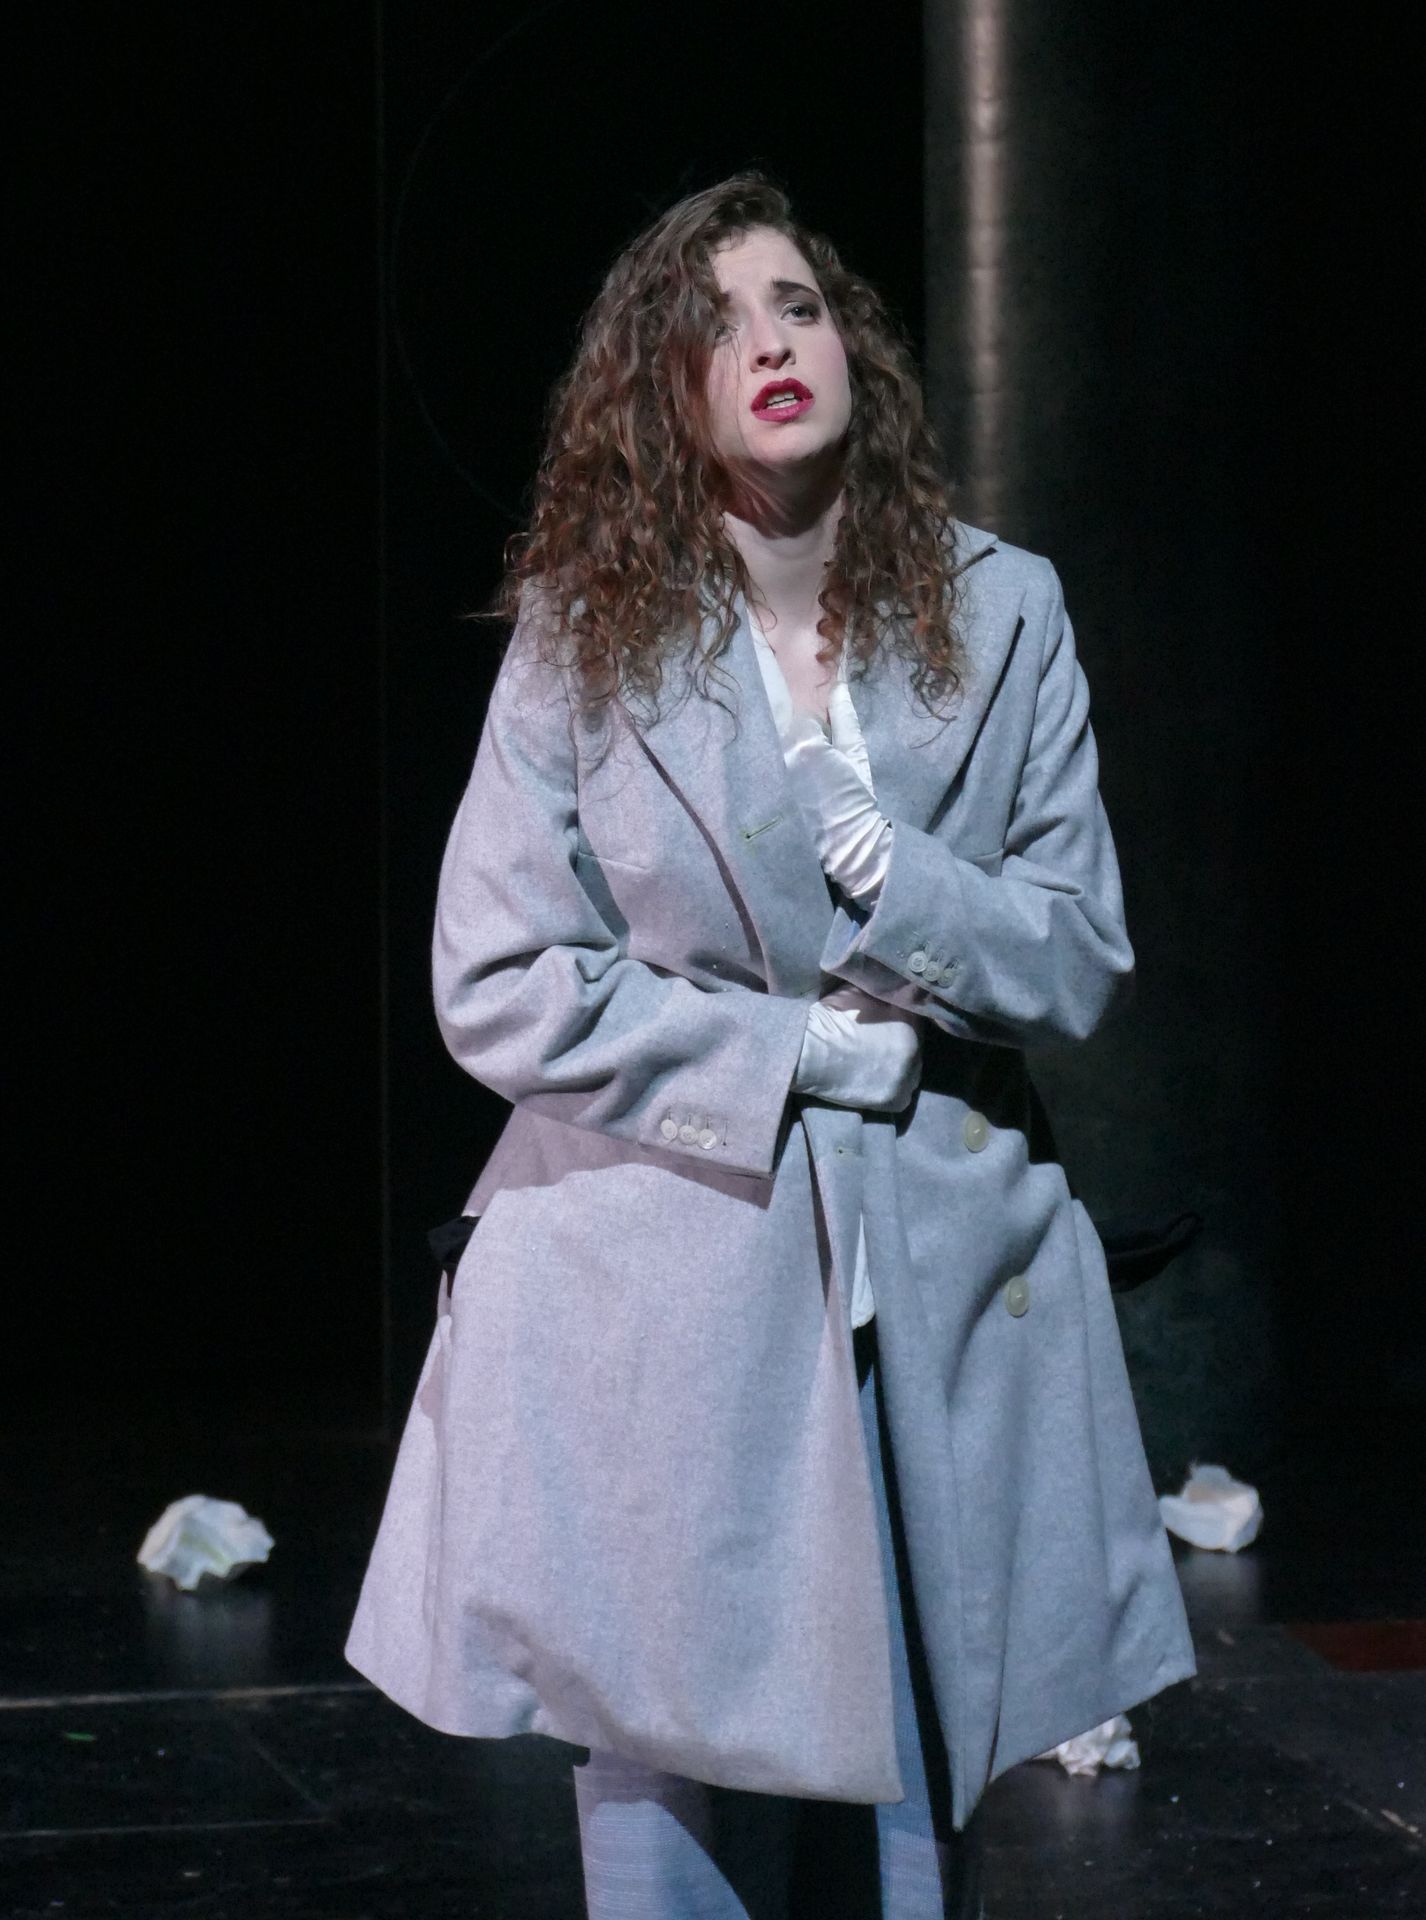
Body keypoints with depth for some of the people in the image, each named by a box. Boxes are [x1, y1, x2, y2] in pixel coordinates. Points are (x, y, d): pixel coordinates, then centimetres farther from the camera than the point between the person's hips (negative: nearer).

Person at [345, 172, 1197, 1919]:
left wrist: (887, 871, -14)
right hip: (656, 1300, -2)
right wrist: (802, 1052, -9)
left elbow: (1081, 964, 3)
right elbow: (495, 987, -6)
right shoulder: (583, 641, -1)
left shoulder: (1001, 614, 4)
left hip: (939, 1302, 2)